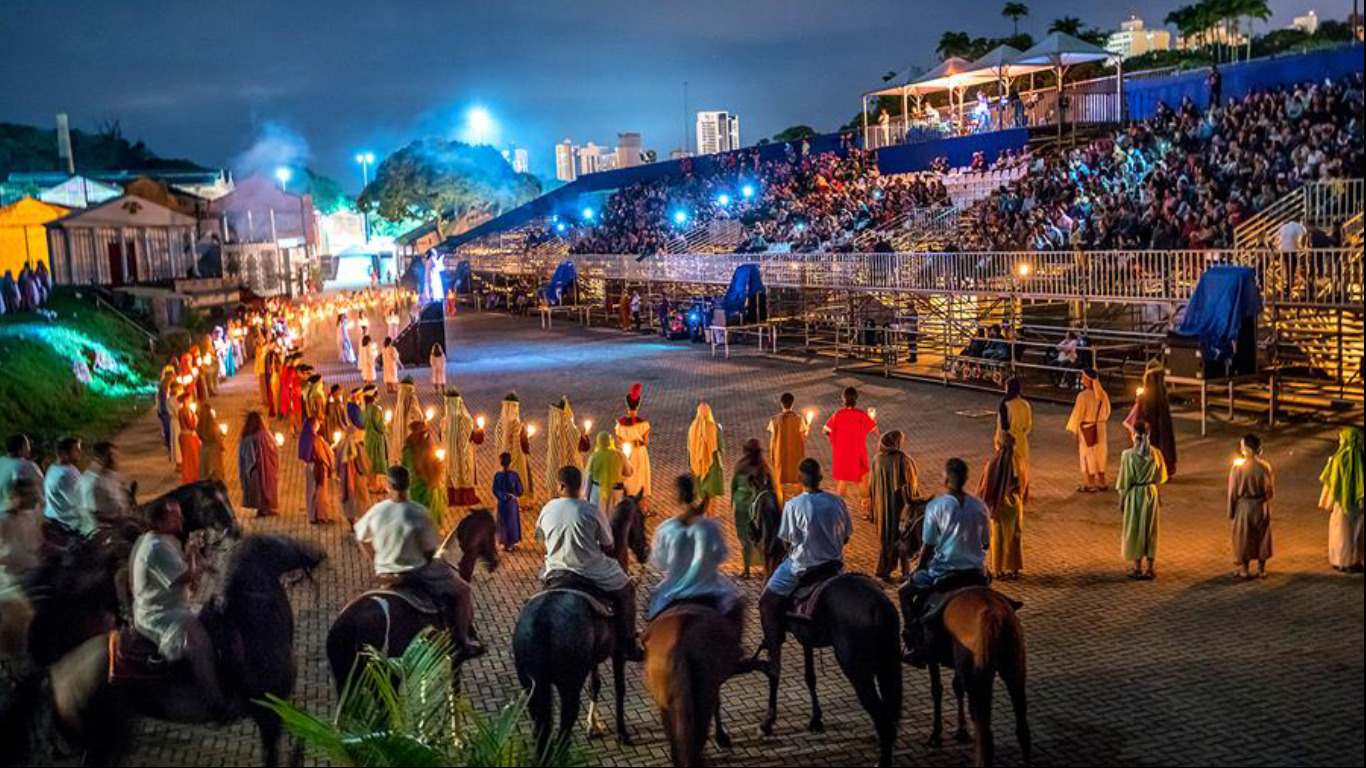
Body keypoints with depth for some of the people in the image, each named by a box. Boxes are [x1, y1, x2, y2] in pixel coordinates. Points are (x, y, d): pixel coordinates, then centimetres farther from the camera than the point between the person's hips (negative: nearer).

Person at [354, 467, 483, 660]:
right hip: (415, 573, -5)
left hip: (385, 574, 5)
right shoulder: (419, 513, -18)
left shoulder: (376, 511, -7)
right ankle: (461, 644, 10)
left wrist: (377, 563, 17)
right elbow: (431, 549, -11)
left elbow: (361, 537, 7)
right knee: (462, 591, 10)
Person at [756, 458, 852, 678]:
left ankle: (774, 659, 10)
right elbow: (846, 537, 4)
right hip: (834, 566, 4)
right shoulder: (837, 502, -4)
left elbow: (790, 542, -11)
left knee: (767, 603, 13)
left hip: (802, 568, -4)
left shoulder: (793, 506, -15)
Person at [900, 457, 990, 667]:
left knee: (905, 592, 20)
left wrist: (919, 569, 7)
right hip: (977, 575, 5)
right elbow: (986, 543, 9)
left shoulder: (935, 506, -13)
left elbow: (928, 546, -9)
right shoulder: (980, 506, 0)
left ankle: (916, 644, 16)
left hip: (944, 573, -4)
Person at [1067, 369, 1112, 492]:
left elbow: (1077, 414, -15)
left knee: (1088, 455, 6)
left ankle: (1090, 484, 13)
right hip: (1100, 428, 6)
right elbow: (1107, 411, 8)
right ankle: (1102, 482, 25)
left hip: (1086, 429, -6)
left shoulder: (1083, 395, -22)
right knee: (1100, 453, 16)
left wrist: (1073, 428, -3)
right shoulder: (1102, 394, -3)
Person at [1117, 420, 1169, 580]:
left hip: (1134, 494, -3)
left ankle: (1138, 568, 15)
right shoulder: (1155, 452, -6)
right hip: (1151, 493, 4)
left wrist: (1121, 500, -1)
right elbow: (1161, 476, 5)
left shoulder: (1128, 455, -17)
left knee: (1135, 529, 9)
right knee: (1150, 529, 13)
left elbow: (1124, 481, -11)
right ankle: (1150, 568, 19)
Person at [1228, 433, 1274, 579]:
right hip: (1261, 507, 2)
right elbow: (1271, 490, -1)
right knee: (1262, 536, 18)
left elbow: (1232, 491, -12)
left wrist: (1231, 511, -1)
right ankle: (1261, 569, 27)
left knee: (1243, 536, 14)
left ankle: (1244, 569, 23)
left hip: (1243, 506, -2)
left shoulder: (1238, 466, -21)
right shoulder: (1264, 467, -13)